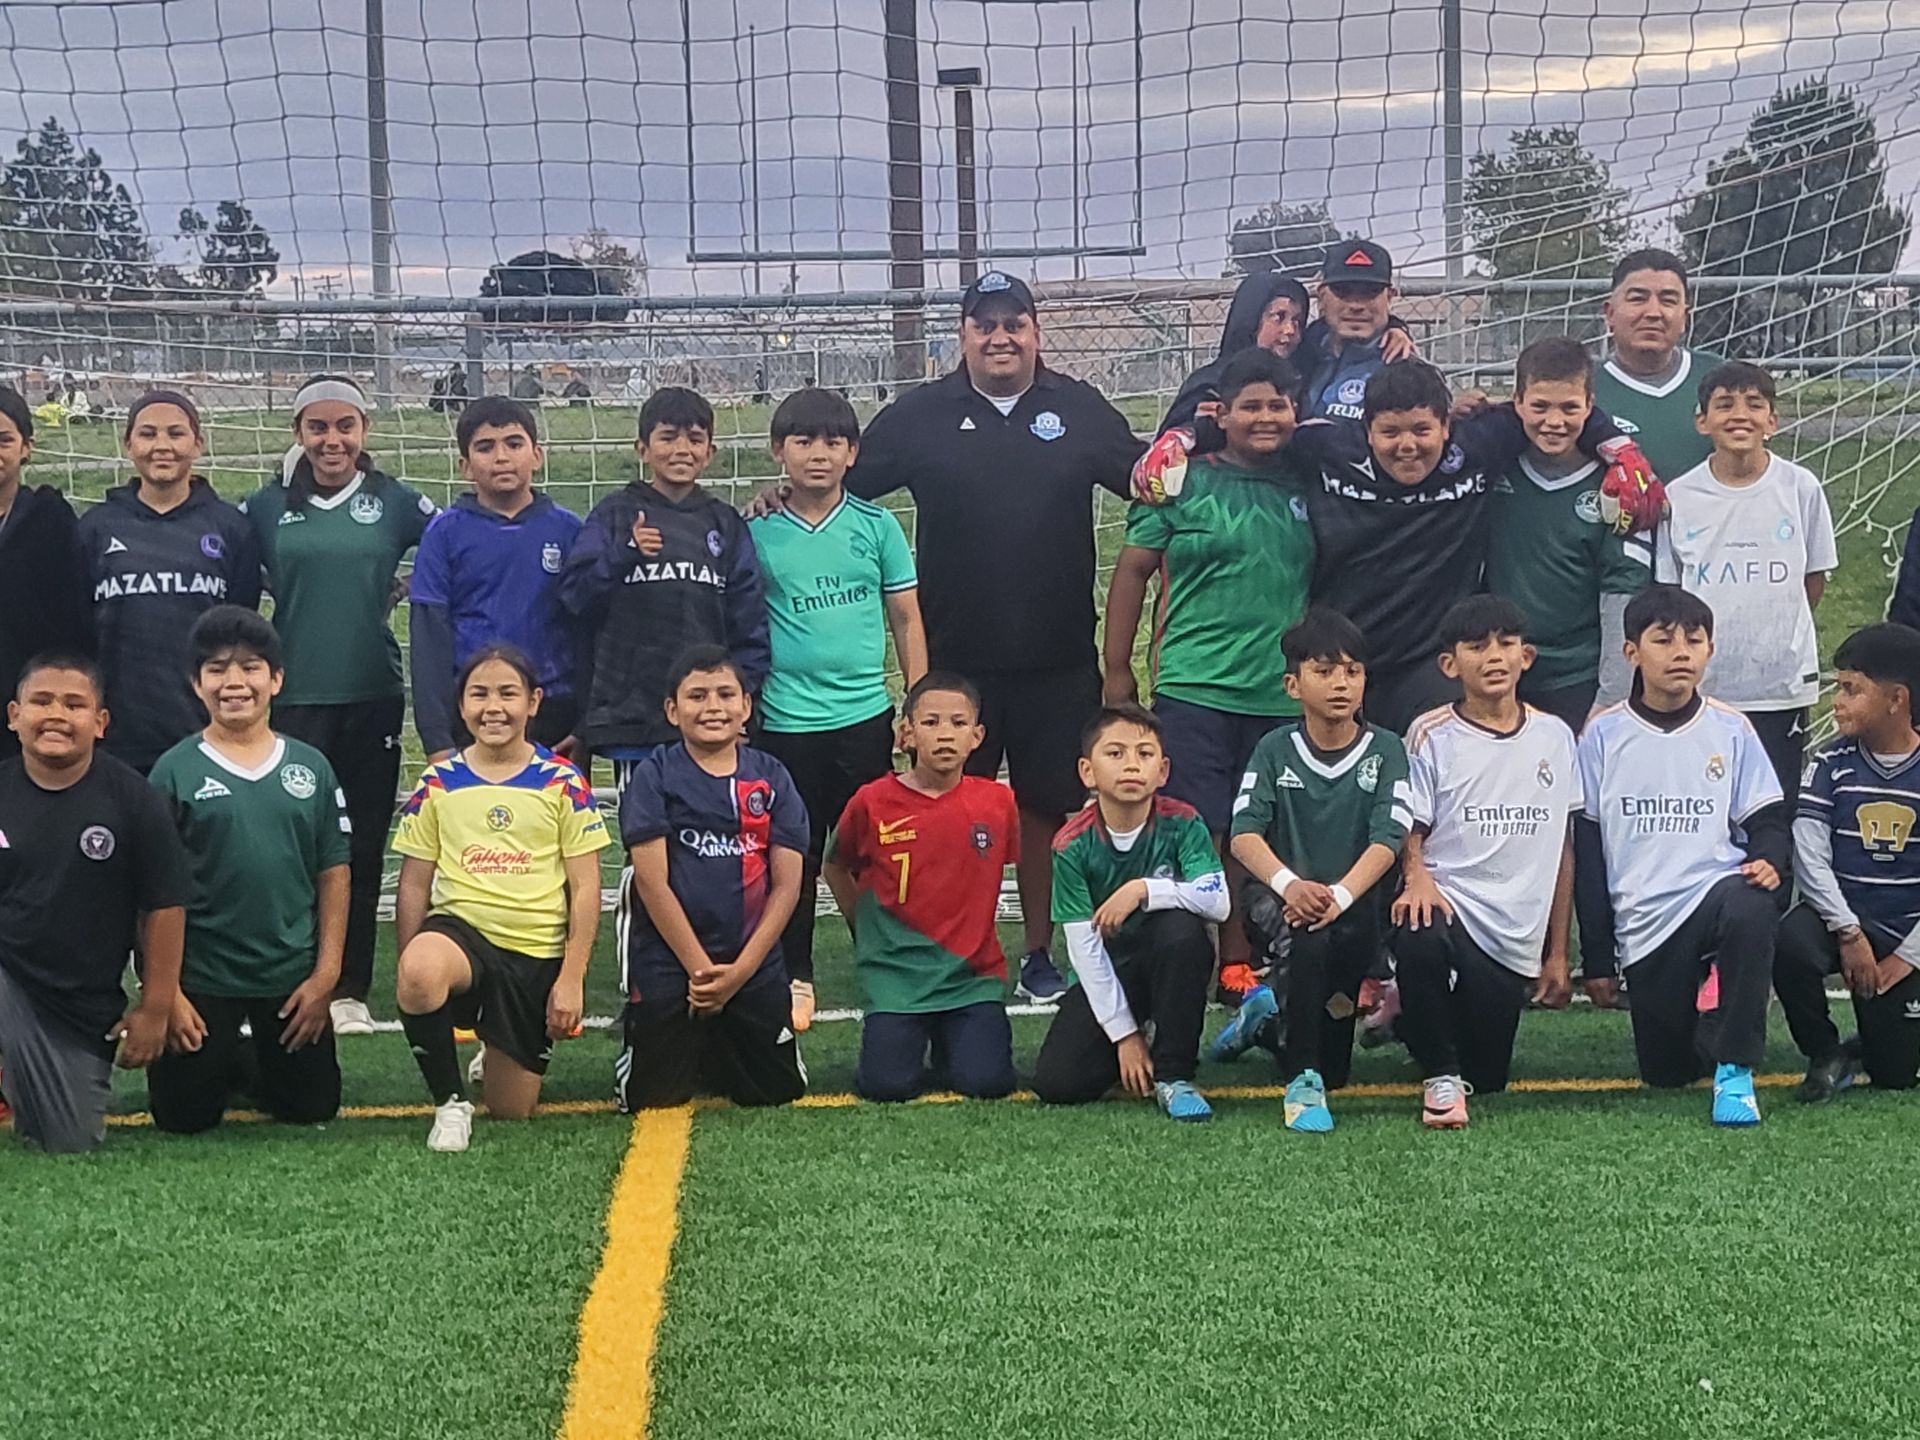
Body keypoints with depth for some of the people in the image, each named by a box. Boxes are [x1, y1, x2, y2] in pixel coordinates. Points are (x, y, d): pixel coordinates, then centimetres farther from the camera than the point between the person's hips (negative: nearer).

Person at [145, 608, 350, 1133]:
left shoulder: (310, 767, 1)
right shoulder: (175, 771, -6)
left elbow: (333, 874, 4)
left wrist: (326, 973, -2)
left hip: (293, 977, 2)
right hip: (201, 980, -2)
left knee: (312, 1107, 6)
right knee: (185, 1116, 2)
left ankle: (260, 1064, 36)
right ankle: (222, 1062, 34)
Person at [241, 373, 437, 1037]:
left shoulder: (396, 503, 3)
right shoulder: (265, 508, 3)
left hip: (373, 700, 1)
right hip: (292, 700, -1)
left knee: (362, 849, 7)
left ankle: (350, 991, 17)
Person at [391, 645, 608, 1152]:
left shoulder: (562, 782, -1)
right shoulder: (438, 784, 3)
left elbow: (585, 888, -1)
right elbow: (414, 886, 6)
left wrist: (570, 980, -7)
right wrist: (410, 972, -2)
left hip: (537, 956, 0)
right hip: (461, 930, 0)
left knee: (512, 1109, 3)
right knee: (420, 974, -39)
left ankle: (503, 1055, 40)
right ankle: (450, 1103, -16)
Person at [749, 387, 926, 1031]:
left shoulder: (876, 525, 2)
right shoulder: (757, 535, 0)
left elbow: (906, 617, 6)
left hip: (864, 716, 0)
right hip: (786, 722, 0)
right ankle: (795, 977, 20)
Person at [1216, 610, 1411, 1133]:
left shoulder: (1384, 750, -2)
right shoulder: (1276, 750, -1)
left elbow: (1387, 839, -12)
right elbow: (1244, 834, -11)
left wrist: (1338, 895, -29)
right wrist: (1289, 884, -31)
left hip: (1353, 900, 3)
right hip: (1277, 896, -2)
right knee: (1310, 938, -32)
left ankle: (1273, 1014, 25)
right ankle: (1302, 1081, -22)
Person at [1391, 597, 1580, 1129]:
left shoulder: (1554, 737, 8)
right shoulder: (1432, 736, -2)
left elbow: (1562, 850, 12)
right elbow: (1409, 833, -2)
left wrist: (1557, 954, 11)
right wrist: (1417, 876, -26)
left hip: (1515, 939, 4)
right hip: (1448, 904, -4)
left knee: (1487, 1078, 7)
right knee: (1419, 941, -40)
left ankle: (1404, 1013, 40)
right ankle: (1441, 1077, -15)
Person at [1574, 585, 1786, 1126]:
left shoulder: (1731, 730, 3)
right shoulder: (1603, 735, 2)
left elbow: (1766, 819, 8)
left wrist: (1767, 862, -17)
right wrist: (1596, 954, 3)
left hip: (1717, 888, -1)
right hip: (1644, 922, 1)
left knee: (1751, 912, -38)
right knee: (1667, 1072, 3)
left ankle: (1735, 1069, -27)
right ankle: (1698, 1011, 39)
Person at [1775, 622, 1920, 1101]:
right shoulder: (1831, 766, -2)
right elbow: (1810, 858, -9)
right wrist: (1848, 933, -19)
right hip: (1839, 916, 0)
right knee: (1791, 945, -35)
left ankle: (1871, 1045, 36)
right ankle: (1824, 1053, -8)